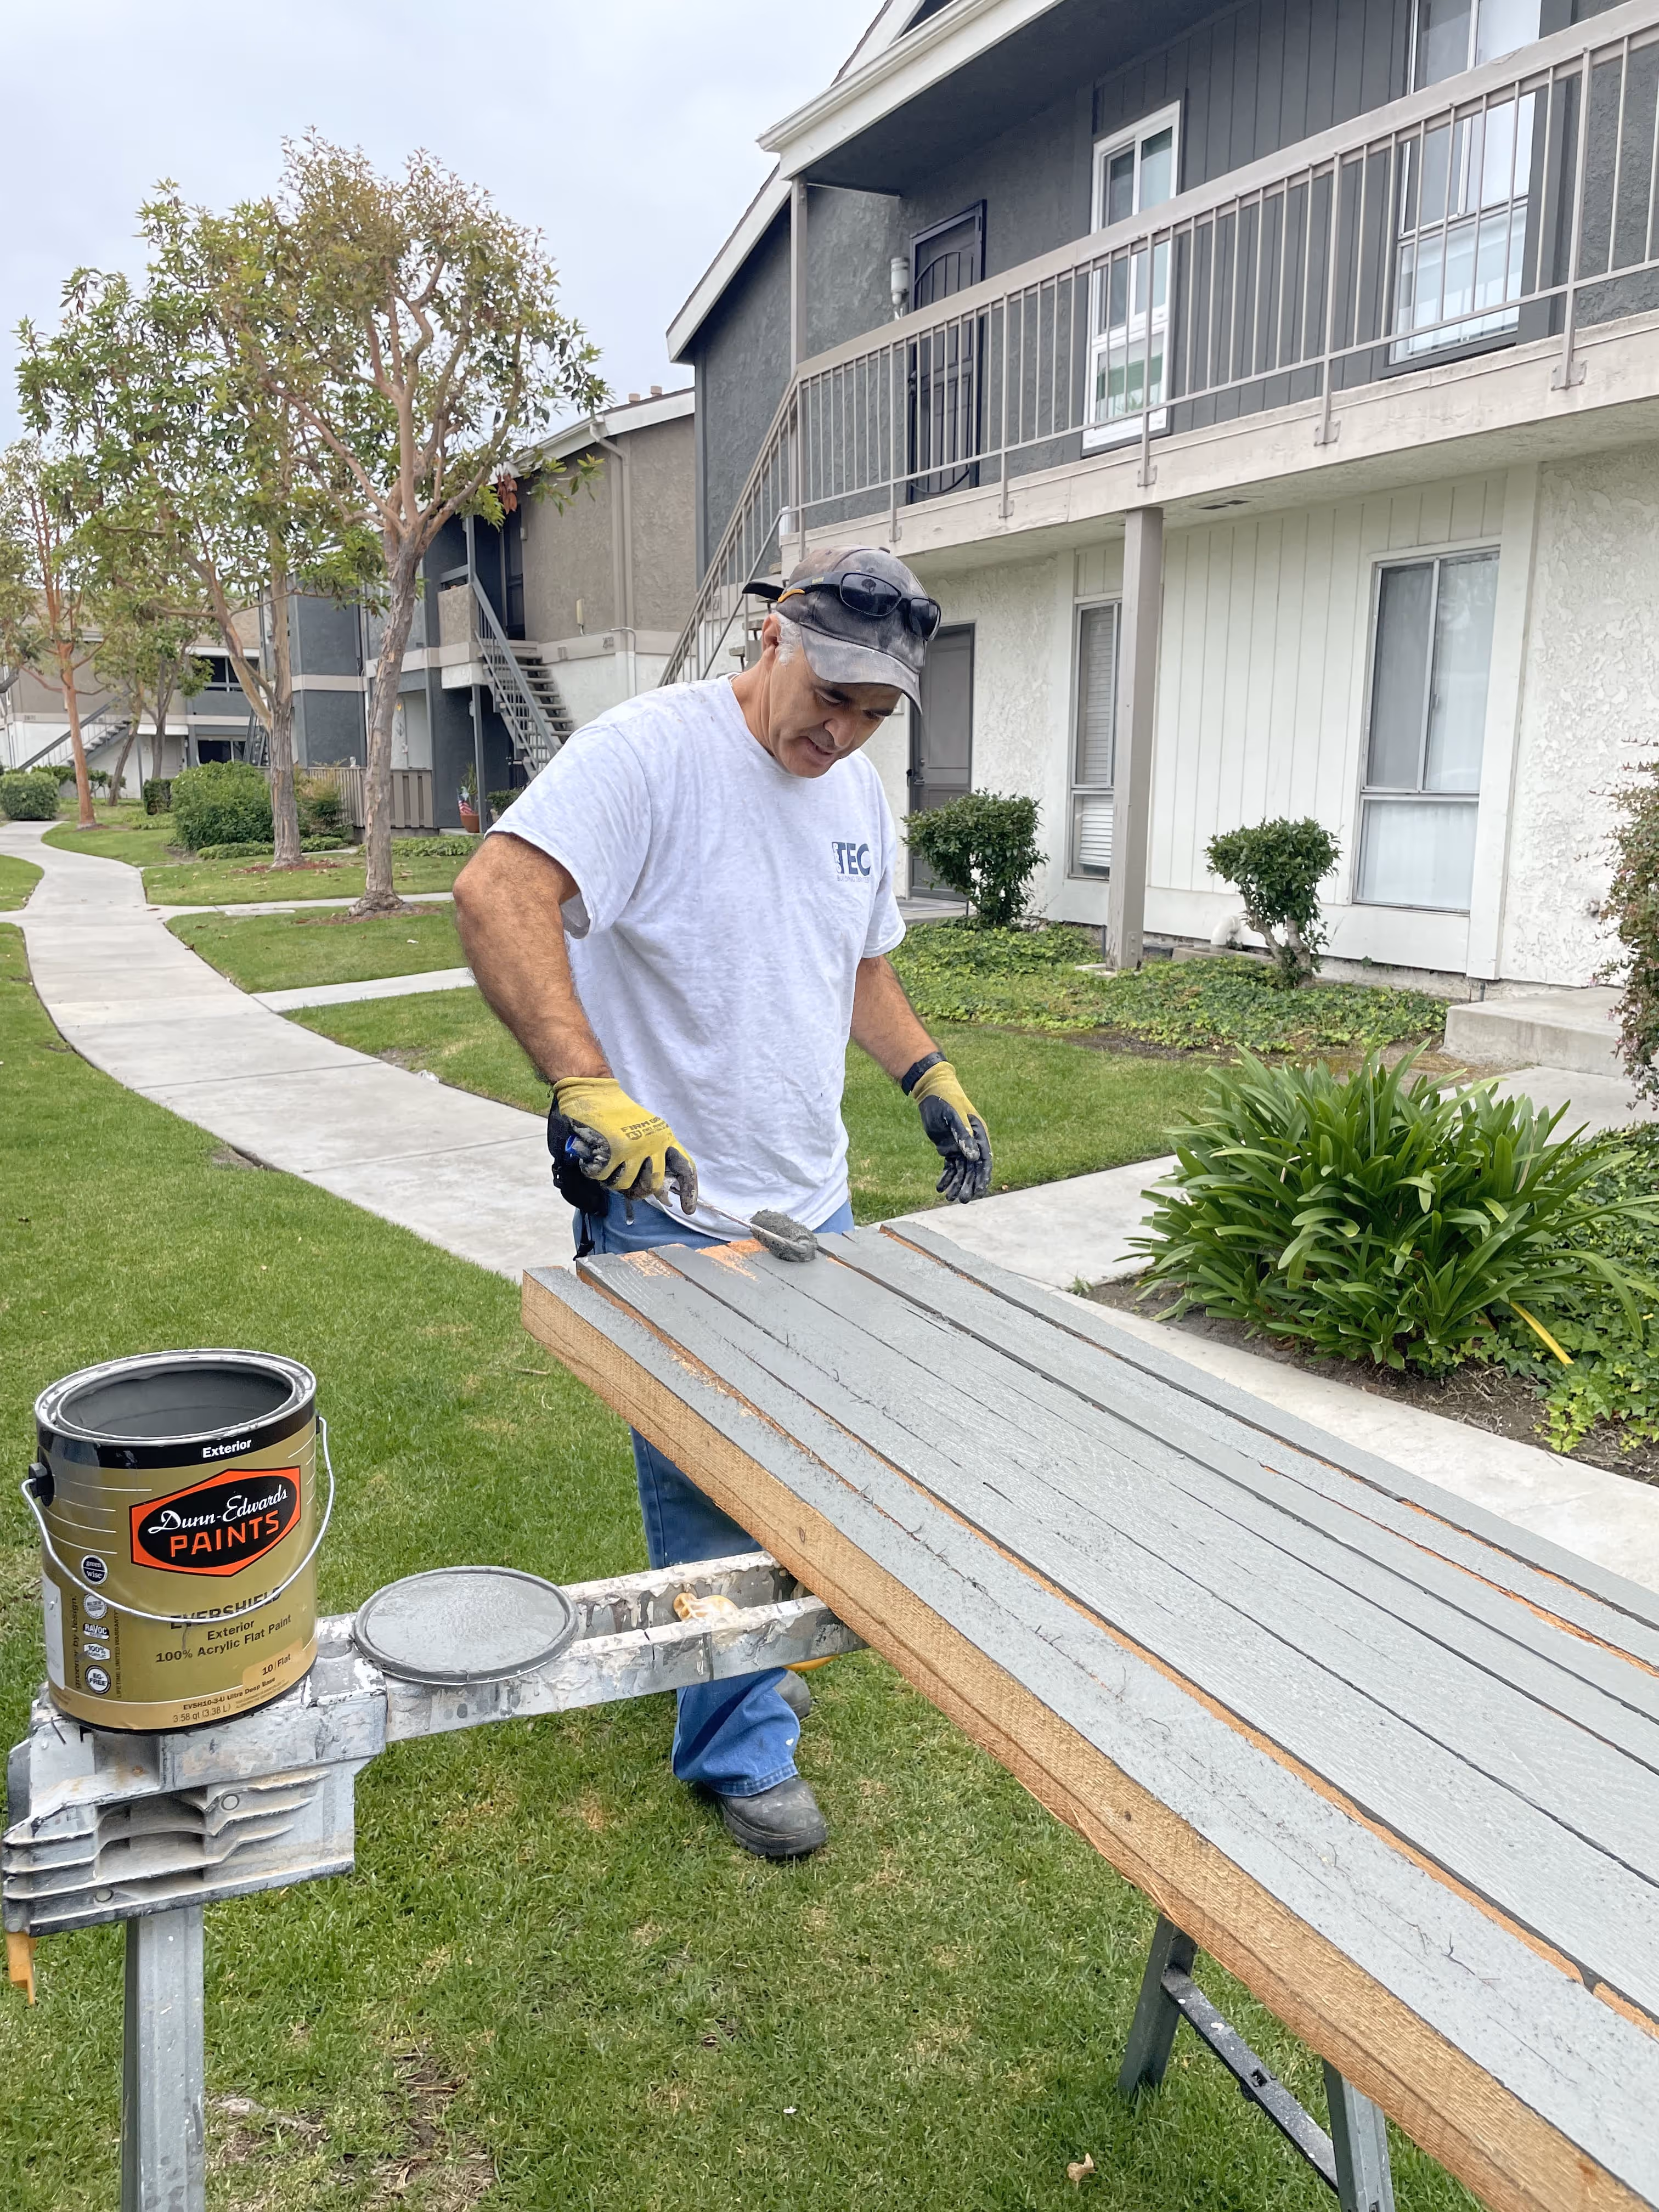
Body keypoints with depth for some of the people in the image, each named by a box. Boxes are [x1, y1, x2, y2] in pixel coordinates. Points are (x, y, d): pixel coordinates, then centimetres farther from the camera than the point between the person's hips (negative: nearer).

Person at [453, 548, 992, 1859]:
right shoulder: (652, 750, -16)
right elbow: (498, 893, -28)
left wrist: (933, 1078, 9)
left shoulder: (860, 794, 9)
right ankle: (741, 1748, 22)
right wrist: (590, 1088, -36)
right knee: (715, 1493, 2)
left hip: (812, 1206, 8)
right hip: (670, 1211, -8)